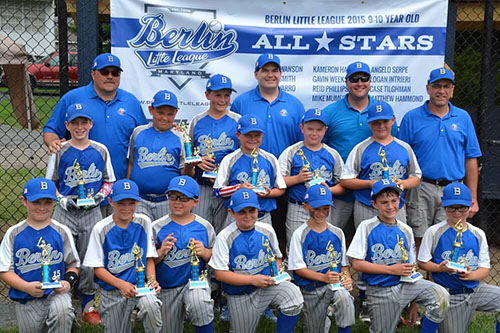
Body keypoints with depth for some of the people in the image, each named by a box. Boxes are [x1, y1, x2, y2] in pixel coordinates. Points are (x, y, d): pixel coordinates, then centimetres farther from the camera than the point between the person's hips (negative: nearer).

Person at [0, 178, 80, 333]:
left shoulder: (62, 231, 0)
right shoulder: (13, 233, -2)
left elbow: (73, 264, 6)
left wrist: (68, 281, -15)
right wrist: (27, 287, -18)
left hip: (57, 292, -1)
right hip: (26, 300, 2)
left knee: (62, 312, -32)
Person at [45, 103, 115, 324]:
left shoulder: (100, 150, 2)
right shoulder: (59, 151, -1)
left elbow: (109, 181, 9)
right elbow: (50, 183, 5)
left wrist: (100, 196, -8)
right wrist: (62, 199, -11)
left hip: (92, 212, 1)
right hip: (65, 212, -1)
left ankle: (88, 306, 21)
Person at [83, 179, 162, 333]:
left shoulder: (144, 222, -2)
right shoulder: (101, 228, -7)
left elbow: (149, 258, 4)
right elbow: (97, 268, -6)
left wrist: (152, 280, -14)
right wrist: (121, 284, -19)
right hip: (112, 291, 0)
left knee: (151, 305, -29)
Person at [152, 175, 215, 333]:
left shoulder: (204, 226, -1)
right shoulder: (157, 227, -4)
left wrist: (204, 252, -15)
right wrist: (161, 252, -21)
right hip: (166, 287, 2)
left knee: (199, 304, -33)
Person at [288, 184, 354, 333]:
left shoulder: (337, 233, 3)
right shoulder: (299, 234, -7)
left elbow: (344, 263, 10)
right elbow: (298, 268, -10)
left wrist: (347, 278, -12)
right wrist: (324, 277, -22)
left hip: (335, 282, 1)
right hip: (310, 288, -1)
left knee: (345, 298, -32)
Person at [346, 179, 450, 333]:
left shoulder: (406, 230, 6)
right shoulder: (366, 227, -6)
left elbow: (410, 268, 10)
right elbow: (356, 263, -11)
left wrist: (413, 305, 7)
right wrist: (392, 269, -13)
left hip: (404, 285, 3)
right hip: (380, 291, -3)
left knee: (441, 295, -20)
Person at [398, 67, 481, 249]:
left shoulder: (463, 118, 9)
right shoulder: (411, 118, 2)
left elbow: (471, 160, 9)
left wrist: (473, 199, 6)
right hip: (421, 190, -1)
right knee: (418, 243, 2)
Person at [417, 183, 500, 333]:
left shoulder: (478, 234, 3)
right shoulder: (434, 232, -7)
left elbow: (485, 268, 3)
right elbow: (422, 262, -2)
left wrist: (471, 275, -19)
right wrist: (440, 268, -21)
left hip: (475, 289, 3)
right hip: (450, 296, -3)